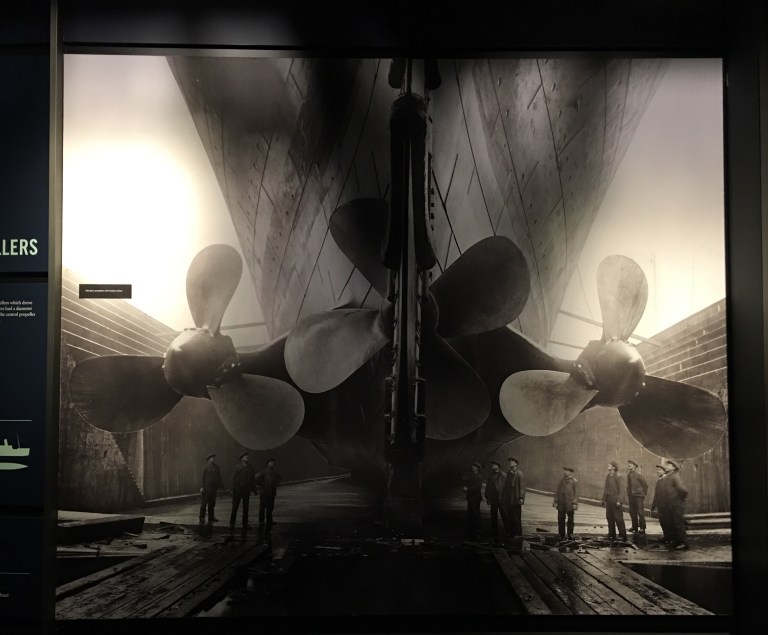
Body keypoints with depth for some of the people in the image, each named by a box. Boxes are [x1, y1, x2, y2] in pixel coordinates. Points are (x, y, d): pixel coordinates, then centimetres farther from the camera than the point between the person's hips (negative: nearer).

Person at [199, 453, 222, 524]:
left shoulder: (216, 467, 13)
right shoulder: (206, 467, -3)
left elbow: (219, 477, 17)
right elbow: (202, 477, -6)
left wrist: (219, 485, 9)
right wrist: (202, 487, -12)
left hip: (214, 488, 6)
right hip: (206, 488, -6)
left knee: (212, 504, 12)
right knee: (204, 503, -4)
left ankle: (211, 518, 19)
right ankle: (202, 519, 0)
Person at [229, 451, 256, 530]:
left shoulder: (250, 467, 8)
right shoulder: (237, 467, -4)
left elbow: (253, 478, 11)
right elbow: (234, 478, -5)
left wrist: (254, 489, 8)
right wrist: (233, 489, -10)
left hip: (246, 490, 4)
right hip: (238, 490, -4)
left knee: (246, 507, 9)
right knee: (235, 507, 0)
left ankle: (245, 523, 16)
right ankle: (232, 523, 6)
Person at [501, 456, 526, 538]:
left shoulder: (519, 474, -8)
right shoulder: (508, 473, 13)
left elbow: (522, 487, -12)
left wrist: (521, 498, -19)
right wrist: (503, 496, 12)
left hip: (516, 500, -6)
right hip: (508, 500, 6)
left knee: (517, 518, -2)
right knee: (509, 518, 9)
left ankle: (518, 534, 5)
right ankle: (511, 533, 16)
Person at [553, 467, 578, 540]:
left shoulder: (574, 481, -3)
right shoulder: (561, 481, 11)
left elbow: (576, 493, -5)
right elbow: (558, 491, 15)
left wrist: (575, 503, -11)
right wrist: (555, 501, 9)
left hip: (570, 504, -4)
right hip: (561, 504, 4)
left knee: (570, 520, 3)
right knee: (561, 520, 6)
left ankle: (570, 535, 10)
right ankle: (561, 535, 15)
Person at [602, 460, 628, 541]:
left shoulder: (617, 476, -11)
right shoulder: (608, 476, 11)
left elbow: (621, 489, -14)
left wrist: (619, 500, -19)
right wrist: (604, 499, 14)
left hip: (615, 501, -7)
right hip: (609, 500, 7)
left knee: (618, 518, -3)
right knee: (609, 518, 10)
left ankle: (622, 535, 5)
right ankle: (612, 535, 18)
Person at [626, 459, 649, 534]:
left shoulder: (639, 475, -10)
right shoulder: (629, 475, 6)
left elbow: (645, 485, -4)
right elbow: (628, 486, 10)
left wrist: (643, 494, 1)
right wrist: (628, 496, 8)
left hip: (638, 496, -6)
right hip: (631, 496, 6)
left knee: (640, 512, -2)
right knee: (632, 512, 9)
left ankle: (642, 528, 4)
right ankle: (635, 527, 20)